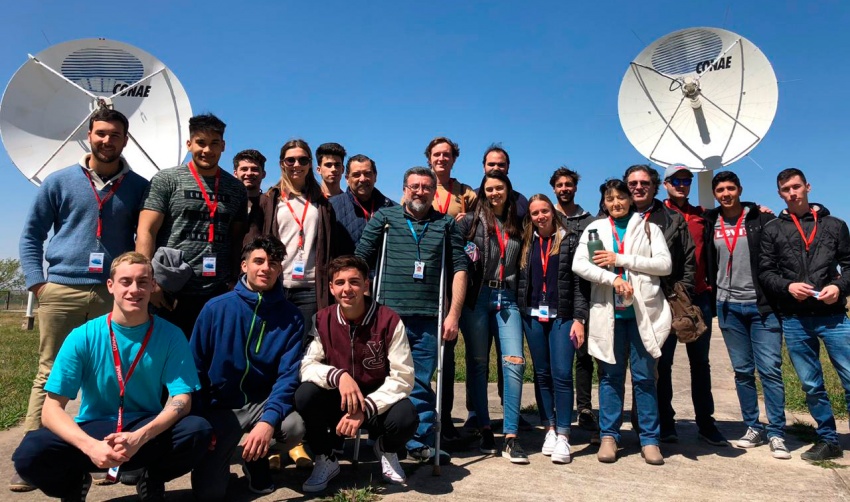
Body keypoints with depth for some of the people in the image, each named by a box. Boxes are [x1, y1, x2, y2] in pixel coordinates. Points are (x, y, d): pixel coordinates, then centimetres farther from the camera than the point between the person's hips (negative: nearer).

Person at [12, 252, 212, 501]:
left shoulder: (170, 335, -9)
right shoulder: (83, 337, -10)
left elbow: (182, 401, -13)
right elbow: (52, 408, -12)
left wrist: (140, 437, -32)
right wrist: (91, 446, -31)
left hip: (149, 432, 0)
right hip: (93, 430, 0)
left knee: (198, 431, -30)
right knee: (29, 454, -29)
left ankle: (153, 480, 3)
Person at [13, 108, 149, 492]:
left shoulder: (138, 187, 7)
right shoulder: (60, 182, 7)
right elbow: (32, 234, 10)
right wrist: (37, 281, -1)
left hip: (114, 294, 0)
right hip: (61, 291, 0)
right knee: (50, 374, 4)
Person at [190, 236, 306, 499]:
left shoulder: (291, 316, -7)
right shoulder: (216, 308, -7)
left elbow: (288, 375, -14)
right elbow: (195, 368, -4)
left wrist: (268, 420, -29)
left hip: (265, 401, 1)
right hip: (219, 406, -1)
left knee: (295, 426, -30)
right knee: (208, 491, -12)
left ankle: (257, 458, 5)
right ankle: (225, 449, 23)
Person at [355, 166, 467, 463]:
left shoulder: (447, 225, 11)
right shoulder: (384, 218, 8)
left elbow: (459, 269, 7)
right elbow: (360, 259, 6)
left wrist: (453, 315, 0)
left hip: (428, 318, 1)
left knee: (421, 383, 6)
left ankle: (421, 441, 20)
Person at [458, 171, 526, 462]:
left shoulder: (516, 225, 15)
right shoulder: (472, 220, 5)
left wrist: (520, 296, 12)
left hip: (507, 298, 2)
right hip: (477, 298, -2)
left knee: (514, 363, -8)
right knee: (478, 364, 4)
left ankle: (511, 437, -3)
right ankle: (485, 430, 15)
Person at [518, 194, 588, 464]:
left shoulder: (570, 240, 1)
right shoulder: (526, 242, 10)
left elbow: (580, 282, -3)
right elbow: (520, 280, 12)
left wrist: (579, 319, -8)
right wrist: (520, 309, -3)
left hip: (563, 316, -3)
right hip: (533, 316, 3)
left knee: (562, 374, -7)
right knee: (542, 374, 7)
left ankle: (563, 436, 0)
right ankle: (550, 429, 18)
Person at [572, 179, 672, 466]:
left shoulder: (648, 228, 10)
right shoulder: (595, 229, 11)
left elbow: (665, 264, -2)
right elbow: (579, 264, -2)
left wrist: (621, 260, -9)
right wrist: (612, 279, -15)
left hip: (643, 311, 0)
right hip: (609, 312, 1)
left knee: (645, 376, 4)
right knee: (611, 375, 7)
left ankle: (649, 439, 13)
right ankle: (609, 436, 16)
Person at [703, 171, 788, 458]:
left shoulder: (761, 219, -1)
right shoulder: (710, 224, 7)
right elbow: (707, 263, 13)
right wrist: (713, 301, 9)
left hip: (762, 305, -3)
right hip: (729, 307, 3)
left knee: (770, 369, -4)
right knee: (742, 371, 9)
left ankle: (776, 433, 6)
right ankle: (753, 428, 20)